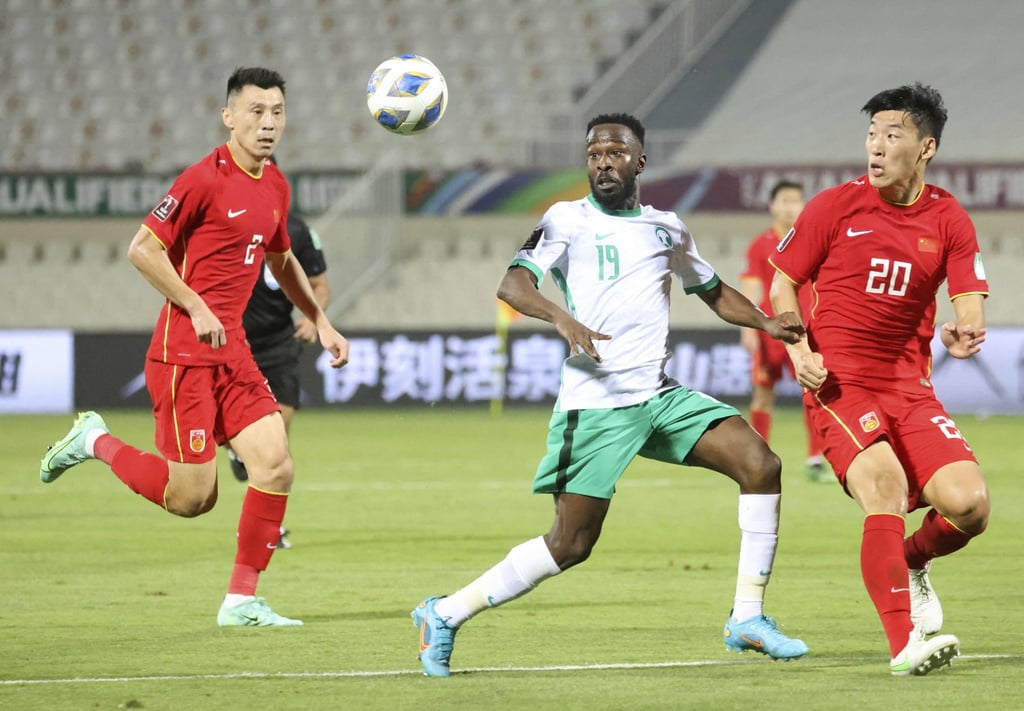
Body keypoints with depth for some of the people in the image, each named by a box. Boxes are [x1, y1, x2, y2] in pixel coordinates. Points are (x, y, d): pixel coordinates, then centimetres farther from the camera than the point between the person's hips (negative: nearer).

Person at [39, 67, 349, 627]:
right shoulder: (206, 179, -14)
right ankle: (95, 442, 17)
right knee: (191, 497, -7)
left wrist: (322, 324, 22)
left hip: (232, 350, 8)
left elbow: (282, 262, 28)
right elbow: (142, 249, -14)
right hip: (183, 353, -8)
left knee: (276, 464, -6)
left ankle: (241, 599, 3)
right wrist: (196, 308, -18)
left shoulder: (274, 186, 11)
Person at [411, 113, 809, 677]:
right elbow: (512, 284, -13)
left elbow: (714, 292, 28)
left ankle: (747, 619, -5)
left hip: (660, 395, 5)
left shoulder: (667, 228, 16)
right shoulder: (569, 220, 0)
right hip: (595, 403, -5)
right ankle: (445, 614, 8)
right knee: (571, 544, -8)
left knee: (760, 464, -12)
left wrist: (766, 322, 9)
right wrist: (561, 317, -32)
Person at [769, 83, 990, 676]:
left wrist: (965, 332, -25)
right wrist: (801, 349, -10)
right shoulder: (835, 207, 0)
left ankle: (911, 562, 23)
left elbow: (970, 300, -1)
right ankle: (905, 643, -27)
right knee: (885, 487, -27)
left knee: (968, 503, -13)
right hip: (840, 383, -3)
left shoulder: (949, 221, 5)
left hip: (911, 387, 3)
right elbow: (783, 283, 7)